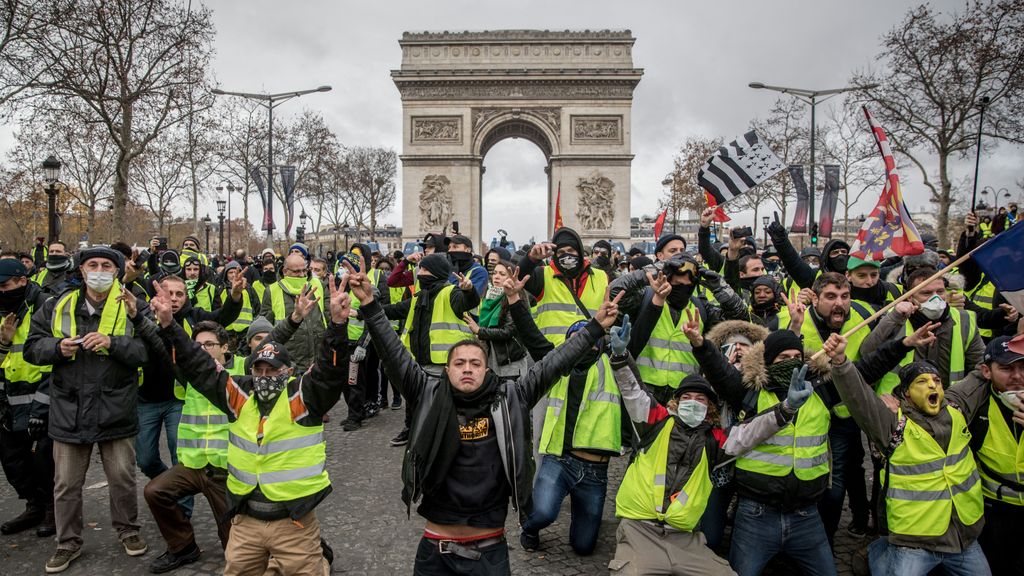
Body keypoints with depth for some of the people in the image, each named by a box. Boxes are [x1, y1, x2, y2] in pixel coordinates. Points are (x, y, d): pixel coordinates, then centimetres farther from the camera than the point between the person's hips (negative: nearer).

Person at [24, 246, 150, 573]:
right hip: (69, 409, 2)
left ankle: (128, 529, 30)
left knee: (122, 477, 9)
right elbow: (32, 347, 7)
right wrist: (58, 347, -12)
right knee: (66, 483, 12)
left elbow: (147, 351, -12)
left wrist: (112, 343, -25)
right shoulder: (59, 306, 4)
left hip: (115, 409, -2)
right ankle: (68, 542, 29)